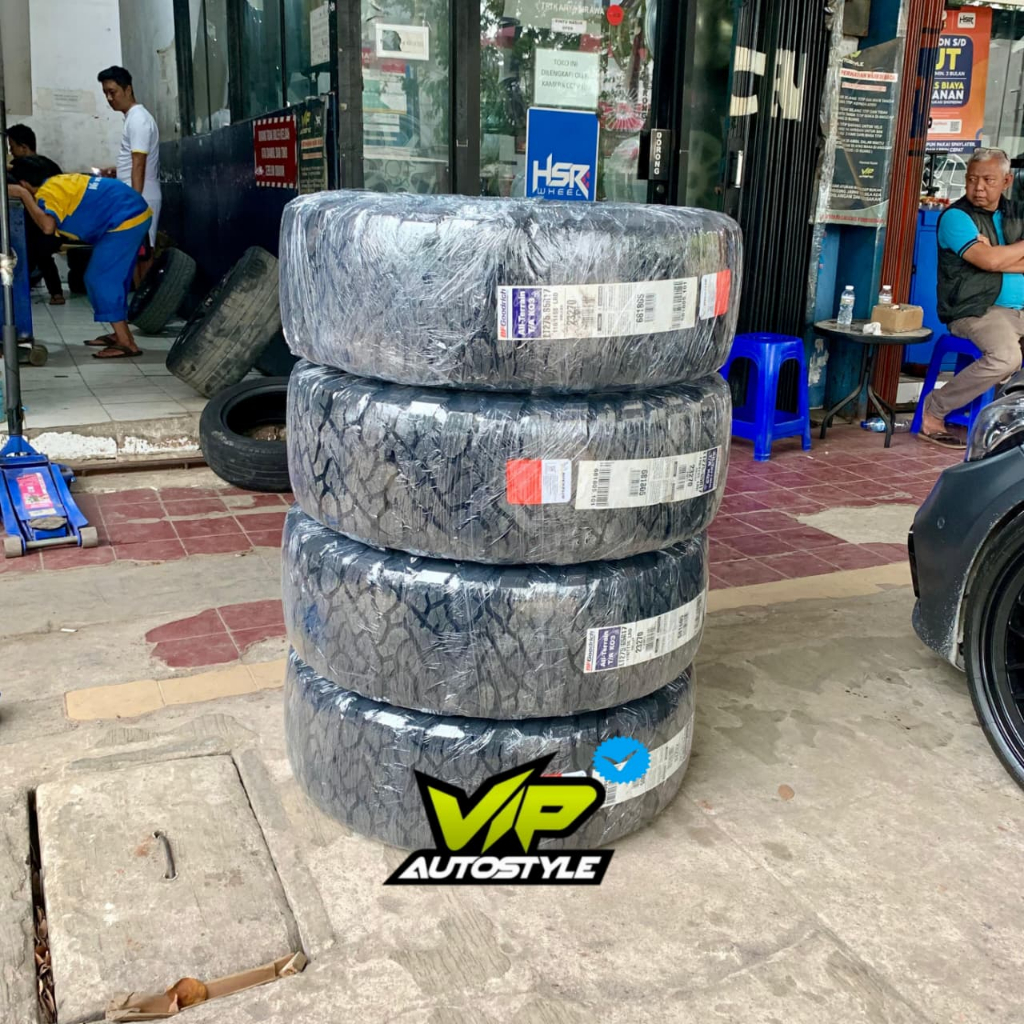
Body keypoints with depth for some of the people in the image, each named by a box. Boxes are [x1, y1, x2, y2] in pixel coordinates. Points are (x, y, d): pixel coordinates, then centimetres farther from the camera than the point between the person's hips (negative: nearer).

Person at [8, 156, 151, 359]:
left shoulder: (47, 192, -9)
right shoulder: (57, 182, 19)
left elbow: (47, 227, -25)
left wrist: (23, 196, -14)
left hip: (125, 219, -10)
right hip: (134, 213, 10)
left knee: (102, 280, -6)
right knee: (111, 279, 17)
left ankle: (126, 343, -9)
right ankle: (120, 334, 22)